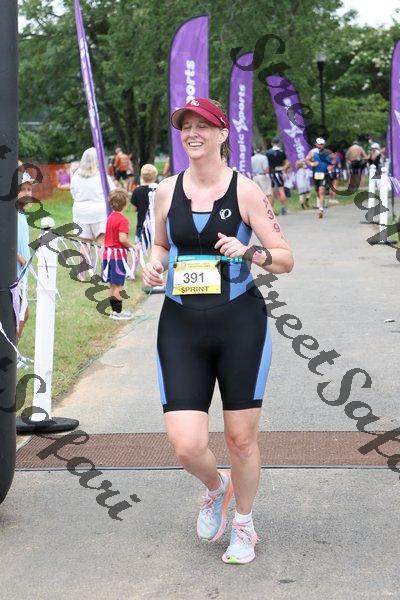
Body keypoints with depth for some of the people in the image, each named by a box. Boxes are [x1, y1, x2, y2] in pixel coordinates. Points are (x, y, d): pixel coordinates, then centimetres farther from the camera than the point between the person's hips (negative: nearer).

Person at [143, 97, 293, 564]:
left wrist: (248, 251, -22)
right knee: (186, 446, -8)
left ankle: (243, 525, 35)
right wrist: (153, 264, 0)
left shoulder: (245, 190, -4)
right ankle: (216, 488, 29)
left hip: (240, 324, -2)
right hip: (181, 327, 2)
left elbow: (286, 260, -2)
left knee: (241, 439, 8)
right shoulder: (167, 190, 5)